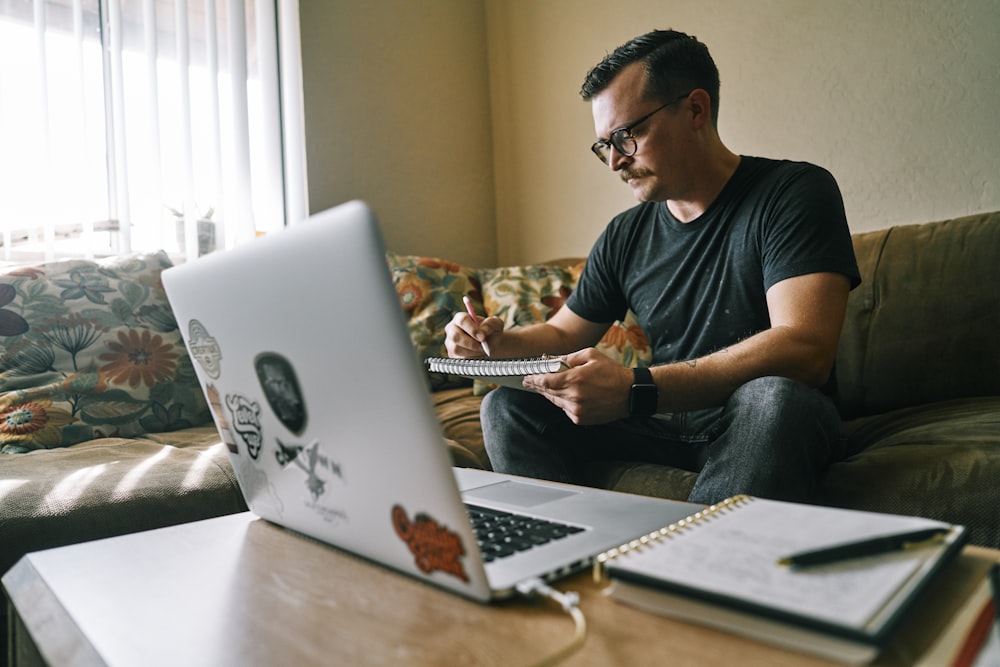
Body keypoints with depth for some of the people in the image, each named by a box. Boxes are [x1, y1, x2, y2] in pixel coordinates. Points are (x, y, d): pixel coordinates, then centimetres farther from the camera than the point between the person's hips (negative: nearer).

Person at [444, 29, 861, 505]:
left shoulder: (794, 193, -10)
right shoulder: (626, 236, 6)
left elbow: (805, 350, -25)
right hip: (664, 422, 4)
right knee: (508, 405, -9)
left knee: (773, 397, -38)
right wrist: (499, 343, -7)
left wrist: (636, 390, -35)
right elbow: (561, 334, 17)